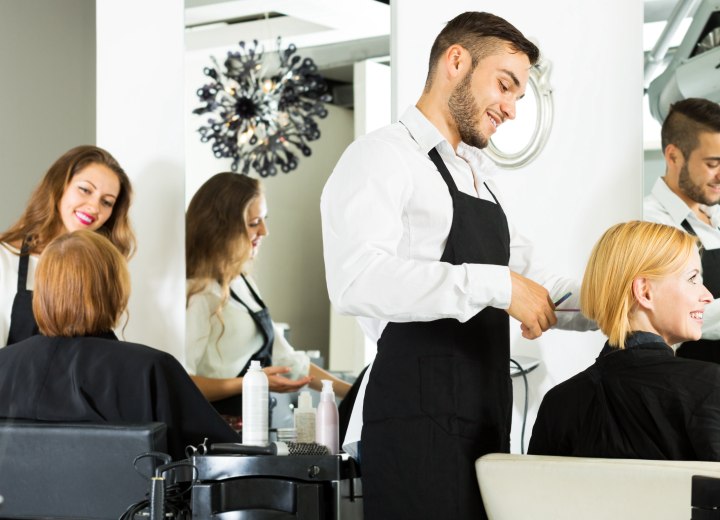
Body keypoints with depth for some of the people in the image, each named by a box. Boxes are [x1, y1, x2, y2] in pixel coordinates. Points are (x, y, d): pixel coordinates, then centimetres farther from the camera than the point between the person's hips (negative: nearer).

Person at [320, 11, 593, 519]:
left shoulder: (478, 176, 23)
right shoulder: (382, 156, -6)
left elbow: (528, 278, 27)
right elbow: (357, 280, -23)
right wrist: (496, 286, -24)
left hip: (485, 421, 8)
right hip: (414, 420, -8)